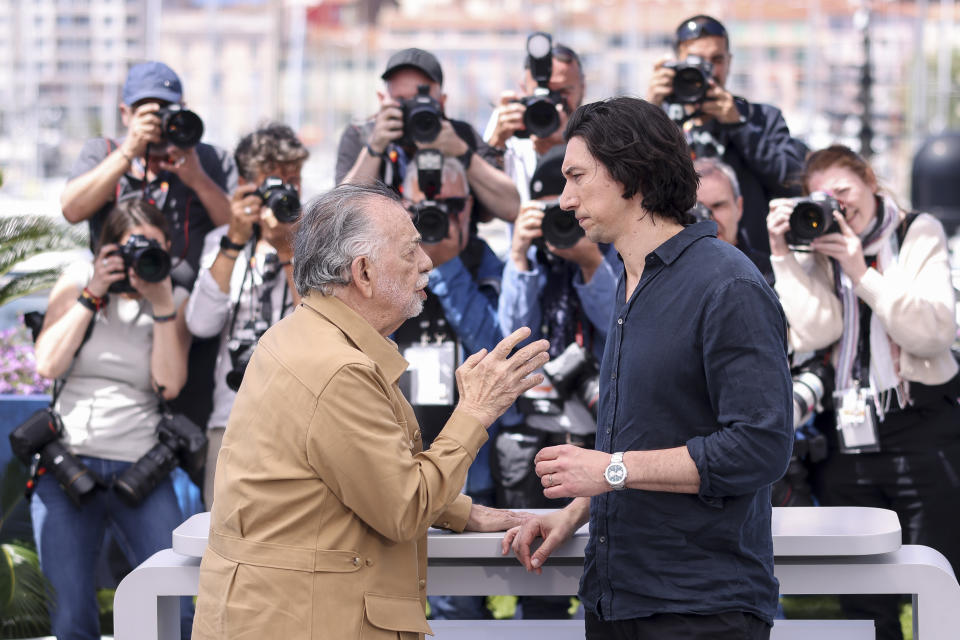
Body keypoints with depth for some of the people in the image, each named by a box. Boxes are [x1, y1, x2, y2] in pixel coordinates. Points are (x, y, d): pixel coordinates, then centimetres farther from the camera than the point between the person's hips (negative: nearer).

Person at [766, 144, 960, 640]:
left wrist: (862, 274, -15)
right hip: (846, 445, 3)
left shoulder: (918, 235, 3)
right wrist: (782, 255, -11)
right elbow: (813, 335, -8)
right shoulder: (813, 251, 9)